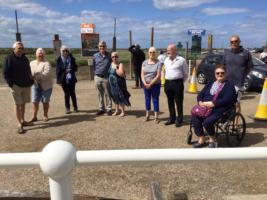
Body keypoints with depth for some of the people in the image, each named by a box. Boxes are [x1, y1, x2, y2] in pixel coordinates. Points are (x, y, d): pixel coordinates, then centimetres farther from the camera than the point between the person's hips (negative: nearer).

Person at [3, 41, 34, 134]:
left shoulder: (25, 59, 13)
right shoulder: (9, 58, -6)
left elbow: (28, 71, 20)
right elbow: (5, 72, -9)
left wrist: (31, 81, 12)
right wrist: (10, 83, -15)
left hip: (26, 85, 6)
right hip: (16, 85, -6)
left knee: (23, 103, 14)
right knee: (18, 104, -4)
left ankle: (22, 120, 26)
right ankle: (19, 124, -1)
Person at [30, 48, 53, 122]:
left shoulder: (46, 63, -7)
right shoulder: (32, 63, 12)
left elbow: (46, 74, -20)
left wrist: (35, 76, -21)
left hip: (46, 86, -4)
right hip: (35, 85, 4)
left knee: (45, 101, 6)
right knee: (34, 101, 0)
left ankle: (45, 115, 21)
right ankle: (34, 116, 8)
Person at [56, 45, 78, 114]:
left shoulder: (72, 59, 3)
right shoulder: (59, 60, -1)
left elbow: (75, 68, 7)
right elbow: (58, 70, -2)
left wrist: (71, 70, -15)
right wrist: (58, 80, -6)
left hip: (71, 79, 1)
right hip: (64, 79, -1)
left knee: (72, 93, 5)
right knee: (66, 94, 6)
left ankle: (75, 107, 17)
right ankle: (67, 108, 14)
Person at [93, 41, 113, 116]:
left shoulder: (109, 55, -2)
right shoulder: (95, 56, 5)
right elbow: (93, 66, 14)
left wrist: (110, 73, 1)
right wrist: (97, 72, 8)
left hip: (106, 77, -3)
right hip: (97, 77, 3)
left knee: (107, 94, 4)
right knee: (100, 94, 11)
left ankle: (109, 109, 13)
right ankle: (101, 109, 21)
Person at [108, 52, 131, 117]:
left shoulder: (120, 64, -10)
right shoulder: (111, 64, 8)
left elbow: (122, 74, -23)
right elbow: (109, 72, 21)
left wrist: (115, 69, -20)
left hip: (119, 84, -6)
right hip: (112, 84, 6)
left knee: (120, 97, -3)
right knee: (115, 97, 13)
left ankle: (123, 111, 8)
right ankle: (116, 110, 25)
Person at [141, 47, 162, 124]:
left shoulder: (158, 63, -6)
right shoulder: (144, 62, 4)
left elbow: (158, 75, -13)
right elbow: (142, 74, 1)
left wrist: (151, 84, -16)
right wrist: (145, 83, -13)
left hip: (155, 84, -3)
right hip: (146, 84, 3)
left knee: (155, 100, 2)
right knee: (147, 99, 12)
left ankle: (156, 117, 10)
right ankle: (147, 115, 24)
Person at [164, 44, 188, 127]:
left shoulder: (181, 60, -6)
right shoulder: (166, 60, 11)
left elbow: (185, 73, 1)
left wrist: (181, 82, 5)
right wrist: (167, 81, 14)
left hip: (177, 83, -5)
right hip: (168, 83, 6)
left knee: (179, 103, 1)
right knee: (170, 102, 12)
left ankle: (179, 120, 11)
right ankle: (172, 119, 24)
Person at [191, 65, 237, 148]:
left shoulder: (229, 85, 4)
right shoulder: (210, 84, 24)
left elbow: (226, 100, -11)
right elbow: (200, 94, 17)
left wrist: (212, 103, -18)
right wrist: (201, 102, -6)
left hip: (219, 110, -6)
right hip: (205, 108, 6)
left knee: (207, 122, -31)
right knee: (194, 118, -20)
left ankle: (212, 139, -1)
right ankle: (201, 140, -6)